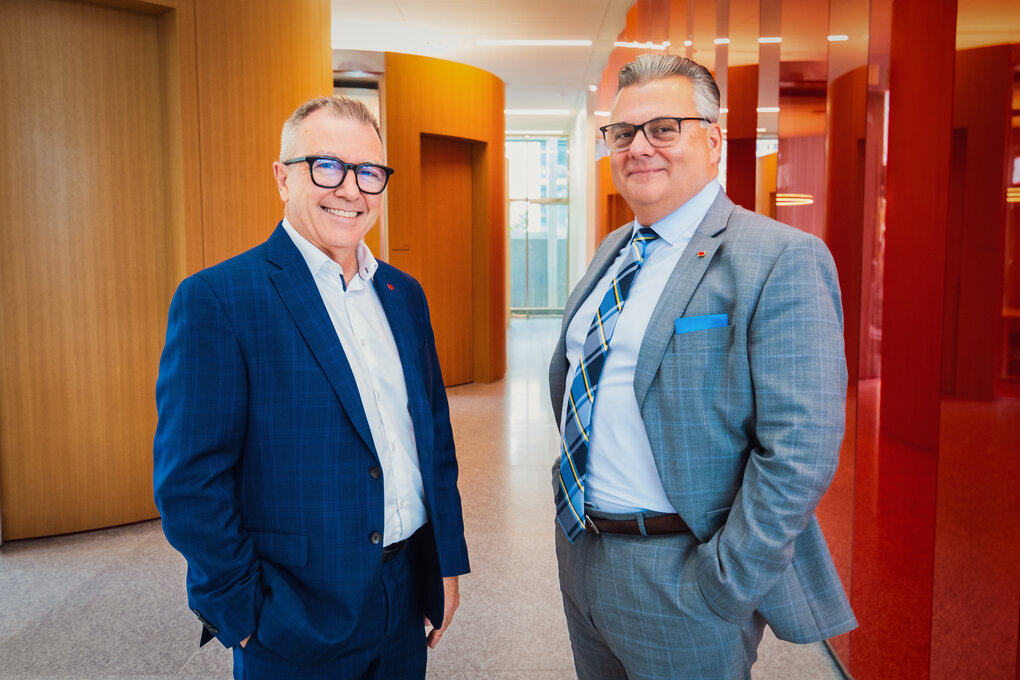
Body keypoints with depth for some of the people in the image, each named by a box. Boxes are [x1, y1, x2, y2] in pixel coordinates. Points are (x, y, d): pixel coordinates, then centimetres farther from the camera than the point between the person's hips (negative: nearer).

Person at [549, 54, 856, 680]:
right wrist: (571, 486, 11)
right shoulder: (614, 251, 7)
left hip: (679, 580, -7)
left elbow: (800, 450, -22)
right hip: (580, 552, 8)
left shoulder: (783, 260, -18)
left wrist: (721, 590, -20)